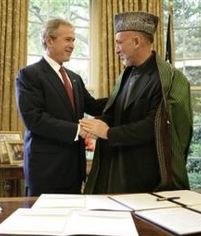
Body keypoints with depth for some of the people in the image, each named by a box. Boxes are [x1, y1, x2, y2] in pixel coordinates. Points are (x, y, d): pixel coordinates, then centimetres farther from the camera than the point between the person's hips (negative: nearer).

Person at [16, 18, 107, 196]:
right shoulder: (29, 74, -7)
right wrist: (76, 130, -22)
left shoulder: (74, 78, 16)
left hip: (74, 166, 7)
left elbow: (92, 106, 8)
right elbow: (33, 118, -18)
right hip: (46, 167, -6)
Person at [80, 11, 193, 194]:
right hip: (117, 165, 7)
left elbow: (154, 126, -21)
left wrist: (108, 133, -17)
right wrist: (95, 125, -8)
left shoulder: (167, 79, -14)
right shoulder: (127, 75, 10)